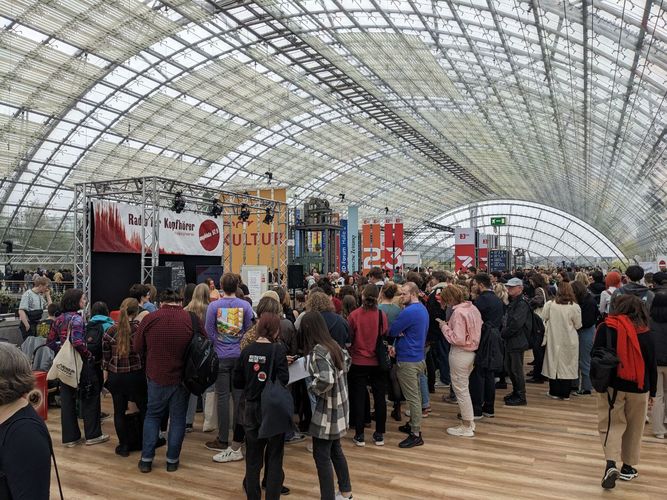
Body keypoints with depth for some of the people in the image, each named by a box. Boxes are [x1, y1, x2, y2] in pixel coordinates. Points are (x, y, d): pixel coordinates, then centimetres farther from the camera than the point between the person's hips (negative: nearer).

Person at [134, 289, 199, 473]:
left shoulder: (149, 319, -9)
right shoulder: (191, 319, -11)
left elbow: (137, 348, 0)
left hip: (156, 377, 1)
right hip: (181, 378, -1)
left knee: (152, 416, 18)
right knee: (177, 418, 13)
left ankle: (146, 459, 20)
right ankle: (172, 460, 19)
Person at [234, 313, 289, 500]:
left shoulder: (247, 350, -3)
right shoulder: (278, 350, -14)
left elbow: (237, 382, 2)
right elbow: (283, 380, -19)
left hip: (252, 408, 4)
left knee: (253, 457, 16)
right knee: (274, 457, 10)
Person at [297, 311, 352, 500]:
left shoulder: (317, 352, -22)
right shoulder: (333, 344, 4)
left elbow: (326, 380, -32)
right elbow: (346, 361, 22)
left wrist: (312, 387, -14)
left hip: (328, 409, -9)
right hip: (339, 405, 9)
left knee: (321, 456, 4)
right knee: (335, 450, 23)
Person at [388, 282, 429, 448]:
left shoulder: (409, 312, -22)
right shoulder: (422, 309, 10)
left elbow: (392, 331, -18)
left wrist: (398, 334, 4)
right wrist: (397, 345, 1)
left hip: (408, 360, -10)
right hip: (418, 357, 10)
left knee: (412, 398, -3)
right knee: (415, 395, 19)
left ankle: (416, 435, 4)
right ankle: (413, 425, 32)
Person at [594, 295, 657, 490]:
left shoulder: (607, 328, -7)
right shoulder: (645, 333, -2)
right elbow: (652, 365, 2)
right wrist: (652, 392, 11)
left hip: (611, 385, -1)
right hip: (638, 388, 2)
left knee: (612, 424, 8)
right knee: (634, 428, 17)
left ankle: (611, 464, -12)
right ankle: (628, 468, 27)